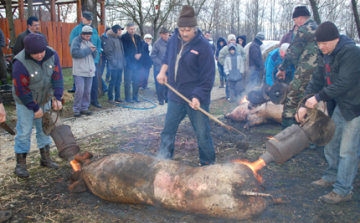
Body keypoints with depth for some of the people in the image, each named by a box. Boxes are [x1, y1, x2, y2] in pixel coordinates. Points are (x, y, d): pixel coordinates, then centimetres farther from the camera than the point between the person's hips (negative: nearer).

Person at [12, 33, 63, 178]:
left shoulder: (52, 55, -17)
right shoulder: (20, 63, -29)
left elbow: (57, 78, -10)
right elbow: (22, 91, -22)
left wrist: (57, 98, -17)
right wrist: (35, 108, -17)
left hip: (44, 99, 5)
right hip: (25, 101, -4)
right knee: (24, 131, -1)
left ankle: (45, 158, 28)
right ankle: (20, 164, 12)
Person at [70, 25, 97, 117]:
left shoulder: (90, 42, 16)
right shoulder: (76, 41, -4)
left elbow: (95, 56, 15)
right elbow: (75, 53, -19)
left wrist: (94, 50, -8)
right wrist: (88, 50, -17)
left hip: (89, 71, 6)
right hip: (79, 71, -6)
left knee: (87, 91, 7)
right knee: (80, 90, -11)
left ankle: (84, 108, 17)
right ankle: (76, 109, 0)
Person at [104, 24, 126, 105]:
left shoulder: (119, 39, 16)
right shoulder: (110, 39, -10)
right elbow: (108, 53, -15)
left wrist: (123, 62, 13)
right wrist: (114, 62, -18)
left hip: (120, 65, 8)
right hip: (114, 65, -8)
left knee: (118, 81, 12)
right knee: (113, 82, -3)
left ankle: (117, 97, 22)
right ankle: (110, 98, 6)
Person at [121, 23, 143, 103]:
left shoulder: (138, 37, 15)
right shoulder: (124, 37, -4)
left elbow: (141, 47, 13)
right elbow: (126, 50, -10)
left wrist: (140, 54, -7)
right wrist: (134, 55, -14)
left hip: (137, 62, 5)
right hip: (129, 62, -5)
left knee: (136, 80, 8)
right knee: (128, 81, -1)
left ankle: (135, 96, 18)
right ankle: (128, 97, 7)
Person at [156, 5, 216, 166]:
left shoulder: (203, 46, -15)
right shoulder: (173, 40, 3)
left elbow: (208, 77, -16)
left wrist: (198, 96, -22)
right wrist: (162, 71, 5)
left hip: (196, 98, -5)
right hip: (176, 95, 6)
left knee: (202, 134, 5)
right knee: (168, 130, 13)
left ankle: (208, 165, 23)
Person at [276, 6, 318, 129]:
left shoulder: (304, 29, -8)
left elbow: (293, 51, -9)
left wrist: (282, 68, 0)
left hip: (305, 71, -9)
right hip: (317, 71, 9)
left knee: (292, 99, -4)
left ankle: (287, 128, -3)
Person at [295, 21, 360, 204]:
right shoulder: (326, 56, 6)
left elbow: (344, 83, -29)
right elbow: (316, 80, 3)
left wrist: (319, 97, -27)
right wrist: (305, 104, -6)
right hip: (339, 106, 9)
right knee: (330, 143, 18)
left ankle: (343, 191, 7)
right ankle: (332, 177, 36)